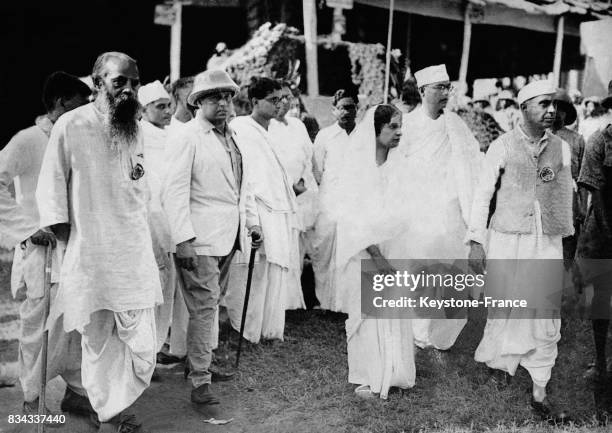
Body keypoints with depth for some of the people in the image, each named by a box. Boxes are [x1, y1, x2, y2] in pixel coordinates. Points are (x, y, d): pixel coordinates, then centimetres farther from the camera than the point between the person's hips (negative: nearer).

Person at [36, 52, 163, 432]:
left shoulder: (136, 127, 10)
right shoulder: (71, 126, -7)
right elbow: (51, 186, -2)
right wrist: (60, 230, -4)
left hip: (136, 255, 4)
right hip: (90, 258, -3)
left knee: (142, 347, -1)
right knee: (98, 344, 8)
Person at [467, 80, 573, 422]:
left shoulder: (561, 148, 5)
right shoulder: (503, 146, -3)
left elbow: (565, 198, 13)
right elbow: (483, 194, 0)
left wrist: (567, 236, 16)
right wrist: (476, 241, -3)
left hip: (548, 243, 3)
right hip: (506, 240, -2)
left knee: (546, 315, 2)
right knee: (505, 308, 4)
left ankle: (540, 394, 10)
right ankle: (499, 361, 33)